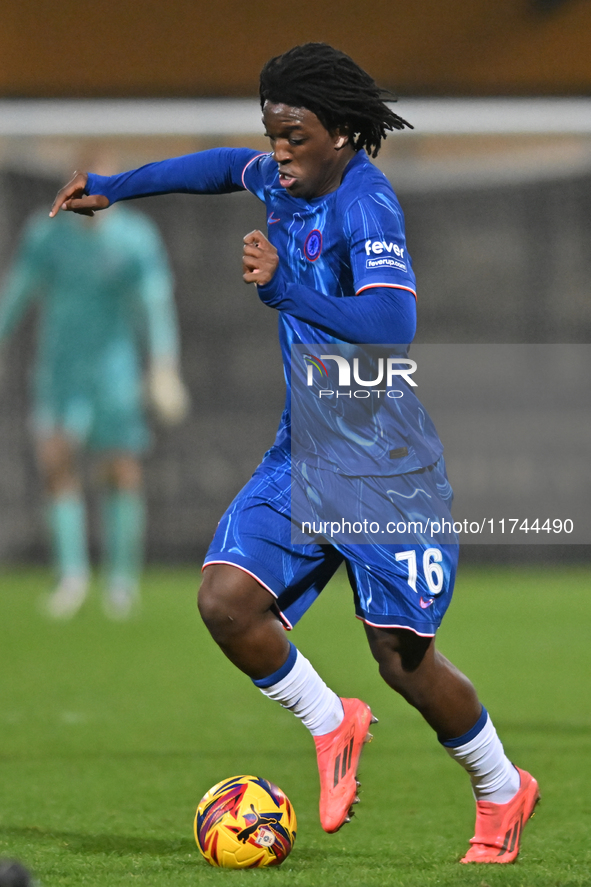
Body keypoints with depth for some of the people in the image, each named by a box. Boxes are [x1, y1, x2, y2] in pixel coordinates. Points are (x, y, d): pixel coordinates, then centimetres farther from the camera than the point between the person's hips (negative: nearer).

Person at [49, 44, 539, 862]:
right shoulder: (287, 180, 6)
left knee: (402, 657, -4)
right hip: (304, 453, 7)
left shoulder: (365, 204, -19)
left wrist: (285, 290, -33)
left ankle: (503, 794, 20)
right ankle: (331, 725, 13)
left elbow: (392, 332, -31)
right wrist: (114, 188, 30)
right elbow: (229, 168, 30)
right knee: (226, 601, -11)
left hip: (384, 463, -7)